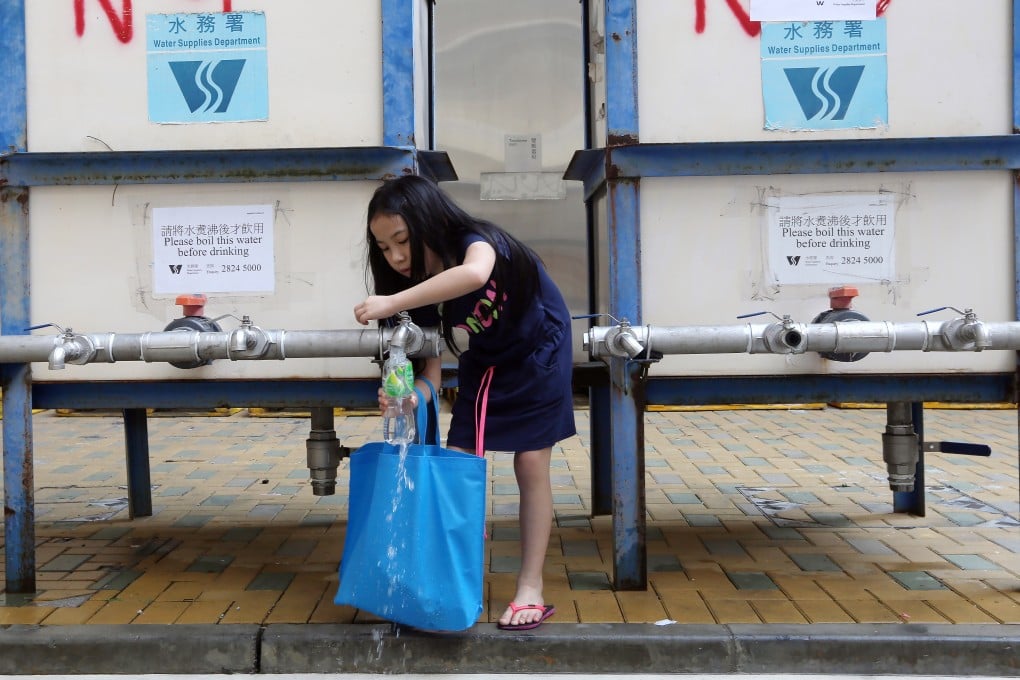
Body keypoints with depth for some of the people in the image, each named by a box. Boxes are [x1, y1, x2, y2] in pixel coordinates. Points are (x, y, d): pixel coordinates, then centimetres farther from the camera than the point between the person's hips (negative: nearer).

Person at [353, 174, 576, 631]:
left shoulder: (474, 241, -33)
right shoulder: (421, 287, -16)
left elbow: (475, 273, -59)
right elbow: (432, 361, -17)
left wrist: (393, 302, -56)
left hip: (539, 354, -5)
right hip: (484, 363, 5)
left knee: (530, 463, -6)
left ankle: (531, 592, 1)